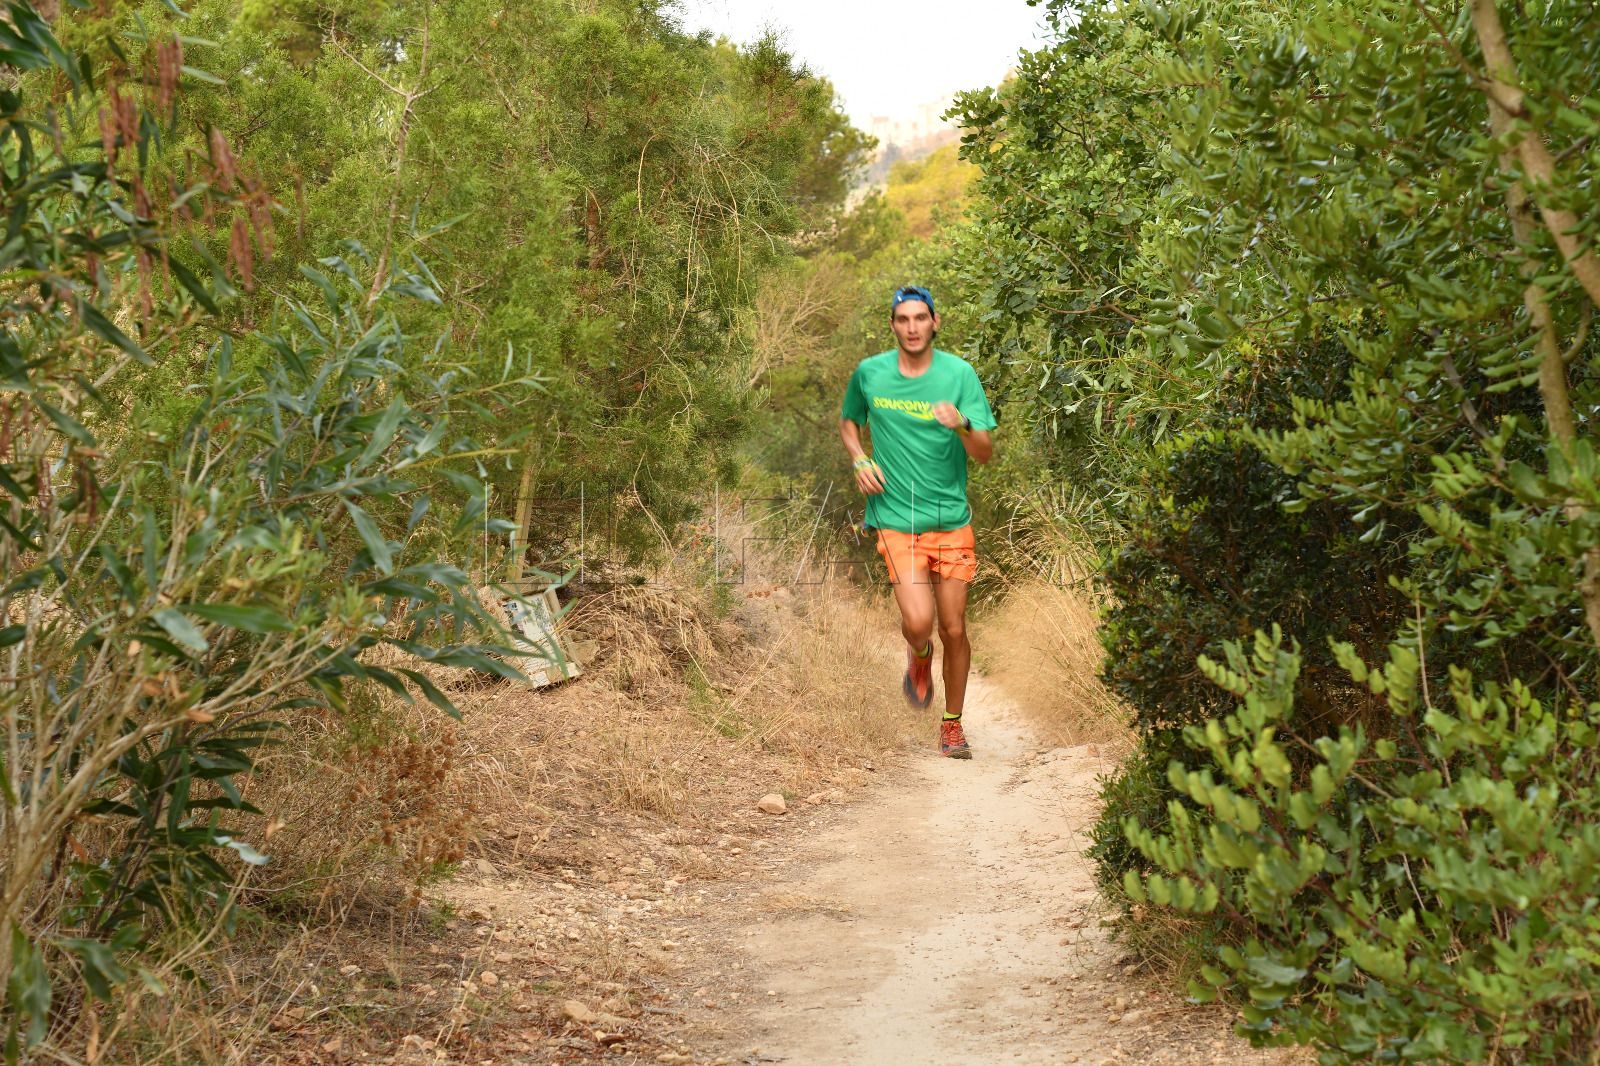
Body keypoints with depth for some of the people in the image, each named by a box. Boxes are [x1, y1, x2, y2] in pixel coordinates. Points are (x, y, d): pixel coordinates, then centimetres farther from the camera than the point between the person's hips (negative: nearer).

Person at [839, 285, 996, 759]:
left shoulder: (959, 373, -5)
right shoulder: (869, 373, -1)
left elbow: (985, 453, -8)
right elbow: (848, 420, 20)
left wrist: (962, 426, -29)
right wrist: (859, 460, 1)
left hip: (952, 519, 1)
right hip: (896, 519, -1)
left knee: (954, 630, 4)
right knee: (918, 621, -18)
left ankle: (952, 726, 25)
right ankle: (919, 656, 20)